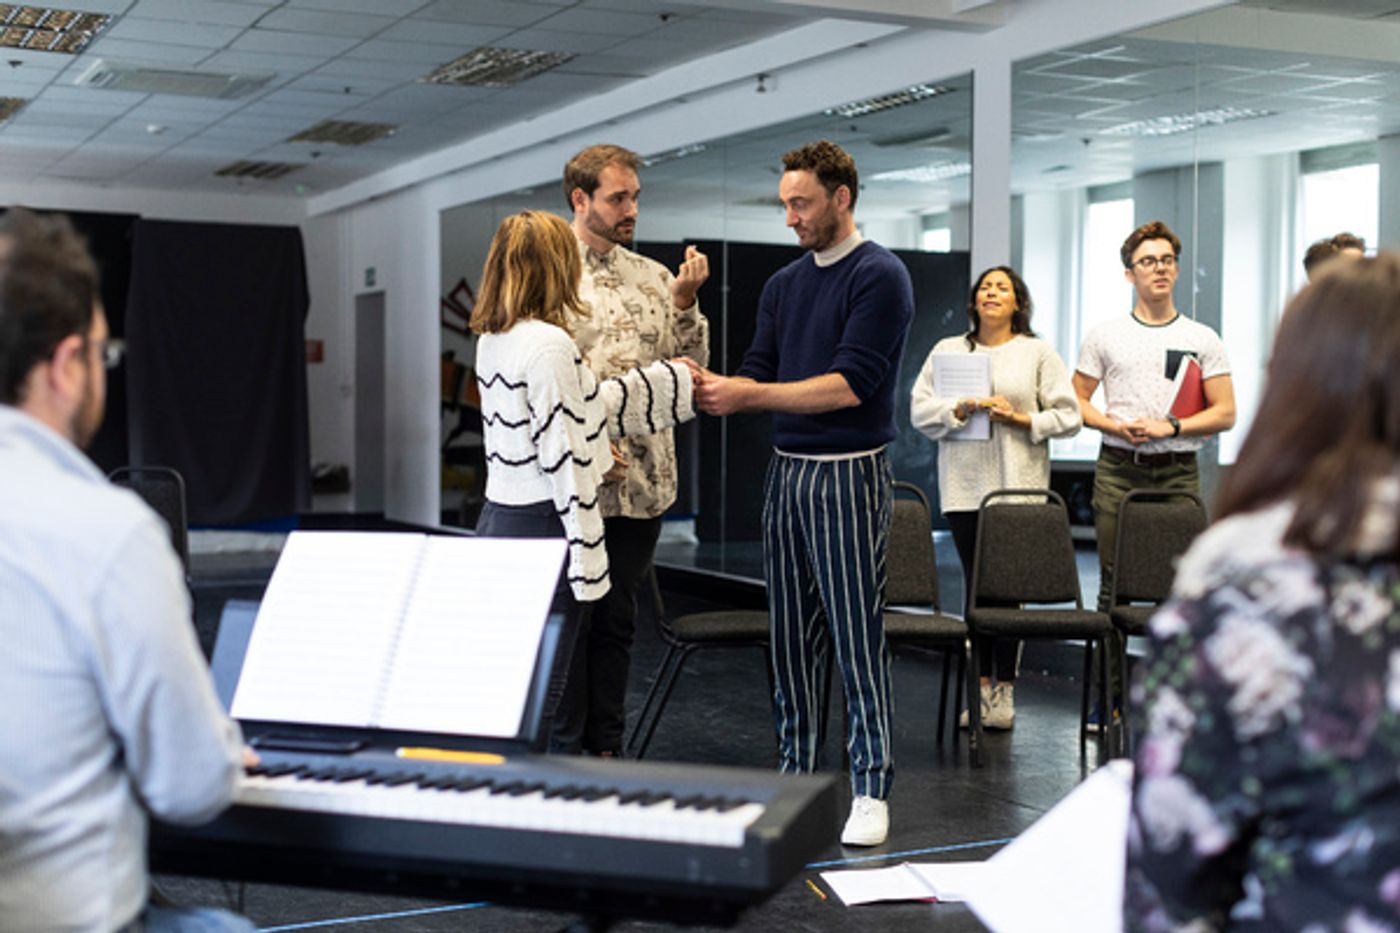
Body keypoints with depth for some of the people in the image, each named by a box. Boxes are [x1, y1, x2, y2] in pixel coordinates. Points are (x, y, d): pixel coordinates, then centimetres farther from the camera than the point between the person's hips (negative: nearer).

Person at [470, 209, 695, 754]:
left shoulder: (493, 339, 12)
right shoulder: (548, 344, -17)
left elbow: (581, 406, 20)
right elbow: (563, 459, -19)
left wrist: (675, 379, 28)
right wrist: (586, 560, -15)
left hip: (498, 520, 9)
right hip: (540, 529, -9)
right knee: (536, 695, -2)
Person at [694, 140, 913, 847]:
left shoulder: (880, 277, -9)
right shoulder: (783, 284, 15)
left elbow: (850, 384, -18)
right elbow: (758, 375, 12)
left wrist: (750, 395, -20)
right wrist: (711, 386, -10)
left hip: (848, 474, -7)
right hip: (786, 470, 7)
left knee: (856, 635, -4)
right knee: (790, 636, 11)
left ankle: (871, 789, 4)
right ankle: (796, 772, 20)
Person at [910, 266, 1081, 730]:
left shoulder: (1038, 352, 8)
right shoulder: (947, 350, 13)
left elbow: (1068, 415, 5)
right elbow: (920, 408, 4)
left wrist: (1022, 419, -9)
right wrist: (961, 408, -11)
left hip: (1018, 486, -2)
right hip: (964, 486, 2)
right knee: (975, 582, 3)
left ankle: (1004, 689, 4)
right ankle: (980, 685, 11)